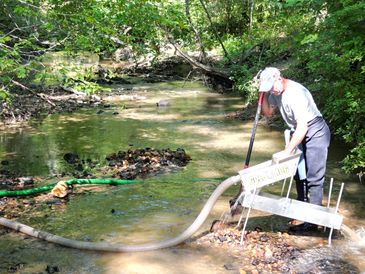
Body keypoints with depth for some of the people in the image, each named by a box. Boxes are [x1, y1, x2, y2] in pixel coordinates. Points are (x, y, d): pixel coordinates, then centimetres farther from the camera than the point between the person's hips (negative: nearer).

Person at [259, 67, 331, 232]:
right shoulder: (276, 92, -2)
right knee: (298, 173, 17)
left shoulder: (295, 93, -30)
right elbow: (268, 113, 11)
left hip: (315, 133, -9)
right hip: (299, 132, 9)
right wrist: (264, 95, -6)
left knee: (313, 177, -10)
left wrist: (287, 150, -30)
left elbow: (302, 127, -33)